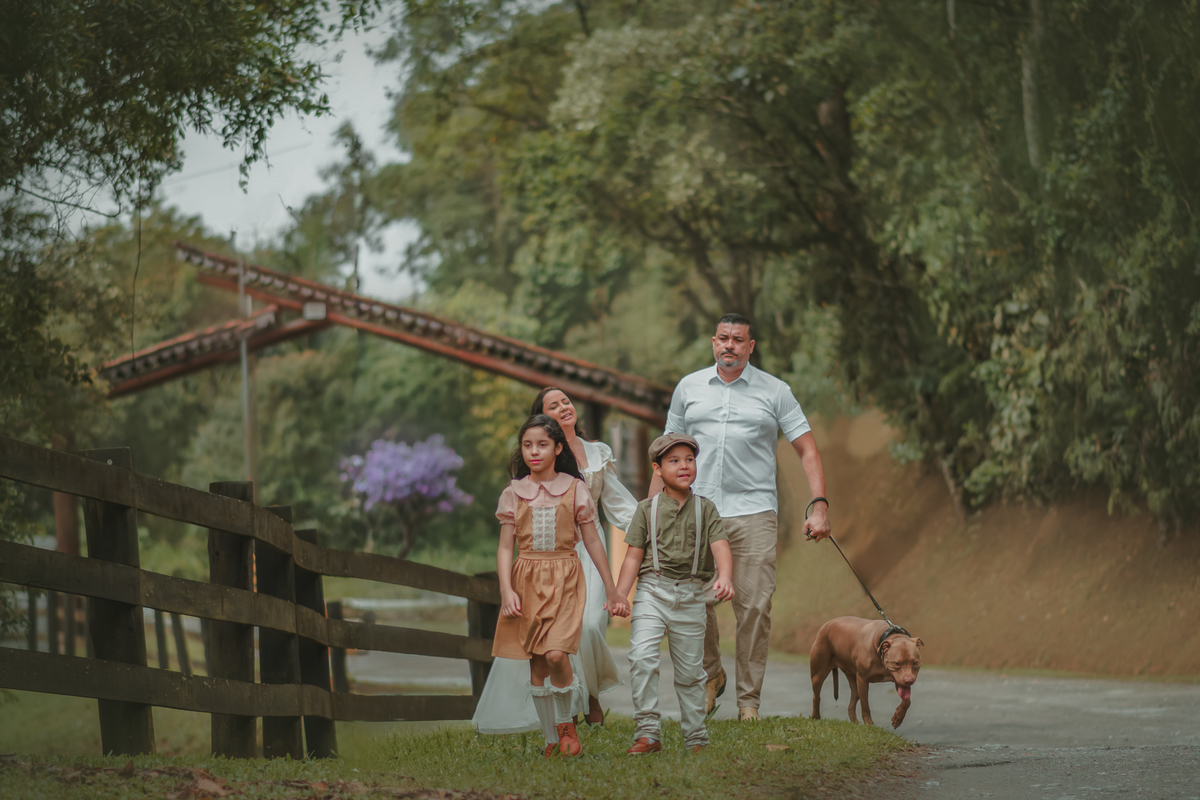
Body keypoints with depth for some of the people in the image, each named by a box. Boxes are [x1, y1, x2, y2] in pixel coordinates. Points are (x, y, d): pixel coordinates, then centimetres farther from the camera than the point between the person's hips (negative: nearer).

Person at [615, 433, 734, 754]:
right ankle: (648, 732, -17)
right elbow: (634, 556, 3)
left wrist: (724, 577, -25)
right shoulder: (647, 509, 5)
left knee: (690, 670, 8)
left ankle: (696, 738, 21)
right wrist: (619, 596, -6)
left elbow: (720, 547, -6)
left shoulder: (705, 508, 7)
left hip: (690, 595, 1)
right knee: (642, 656, -20)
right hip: (652, 590, -1)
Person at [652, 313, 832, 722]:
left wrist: (819, 506, -7)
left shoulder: (774, 391, 6)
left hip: (754, 511, -2)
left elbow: (807, 449, 4)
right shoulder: (688, 388, 13)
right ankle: (710, 675, 22)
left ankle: (749, 699, 3)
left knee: (754, 606, -5)